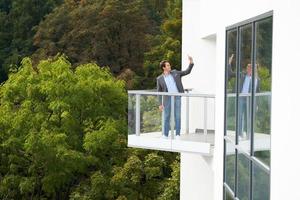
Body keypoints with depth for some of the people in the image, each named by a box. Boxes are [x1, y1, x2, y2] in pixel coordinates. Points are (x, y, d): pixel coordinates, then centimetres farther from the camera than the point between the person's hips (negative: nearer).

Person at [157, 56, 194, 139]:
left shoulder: (175, 73, 8)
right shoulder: (159, 78, 2)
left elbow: (187, 72, 8)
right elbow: (159, 92, 4)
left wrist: (191, 62, -5)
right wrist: (160, 104, -2)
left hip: (177, 97, 1)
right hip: (168, 98, -1)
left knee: (177, 117, -2)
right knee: (166, 117, 2)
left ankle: (177, 135, 5)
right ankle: (165, 135, 12)